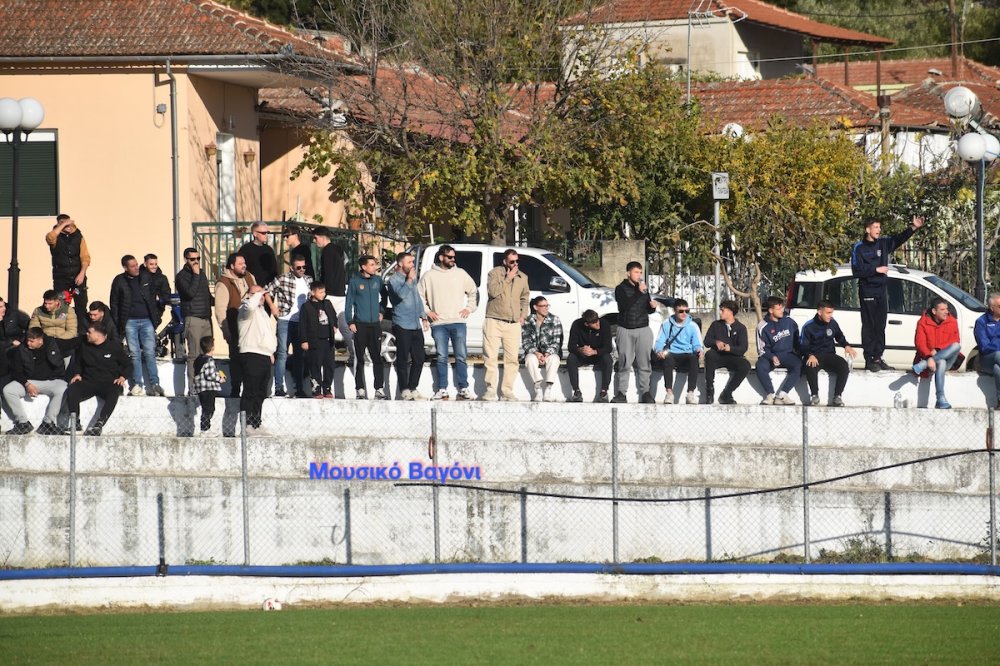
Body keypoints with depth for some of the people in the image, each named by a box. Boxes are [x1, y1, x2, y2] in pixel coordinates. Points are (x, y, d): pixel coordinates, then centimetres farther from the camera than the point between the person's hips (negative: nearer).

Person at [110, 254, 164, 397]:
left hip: (147, 320, 0)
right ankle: (137, 385, 0)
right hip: (130, 321, 0)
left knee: (150, 353, -4)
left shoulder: (147, 277, 6)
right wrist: (118, 324, -1)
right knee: (135, 354, -2)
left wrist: (158, 314, 11)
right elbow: (114, 304, 7)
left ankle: (154, 384, -4)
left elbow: (159, 289, 17)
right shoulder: (119, 281, 4)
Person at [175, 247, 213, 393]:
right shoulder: (182, 276, -4)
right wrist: (195, 275, -15)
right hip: (192, 319, -7)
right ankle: (192, 388, -8)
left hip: (206, 318, 7)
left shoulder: (202, 273, 18)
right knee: (194, 355, -8)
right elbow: (190, 293, -19)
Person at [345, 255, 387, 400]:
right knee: (360, 359, 1)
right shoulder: (355, 281, -2)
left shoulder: (377, 280, 6)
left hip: (375, 324, 3)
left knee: (377, 358, 1)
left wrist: (381, 311, 12)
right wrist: (350, 321, -7)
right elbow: (349, 302, -1)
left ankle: (379, 389, 3)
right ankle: (361, 390, 4)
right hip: (360, 325, -3)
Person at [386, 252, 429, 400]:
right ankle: (405, 390, 1)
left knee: (418, 359, 8)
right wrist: (409, 280, -29)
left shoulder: (412, 278, 18)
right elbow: (401, 294, -26)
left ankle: (413, 388, 17)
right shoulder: (394, 280, -7)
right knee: (403, 360, -3)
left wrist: (423, 317, 28)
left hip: (416, 326, 8)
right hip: (402, 326, -8)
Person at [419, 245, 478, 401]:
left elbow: (474, 291, 19)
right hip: (439, 324, -1)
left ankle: (463, 388, 2)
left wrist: (469, 308, 8)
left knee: (461, 357, -1)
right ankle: (442, 389, 3)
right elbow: (419, 295, 10)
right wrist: (427, 311, 0)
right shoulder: (429, 276, 6)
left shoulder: (461, 274, 10)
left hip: (458, 322, 1)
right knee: (441, 358, -1)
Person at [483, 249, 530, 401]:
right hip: (494, 321, -4)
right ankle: (490, 390, -1)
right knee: (491, 357, -5)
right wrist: (507, 279, -13)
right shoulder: (494, 273, 0)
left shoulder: (522, 277, 14)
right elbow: (492, 291, -16)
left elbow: (525, 298, 25)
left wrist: (523, 315, 12)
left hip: (513, 324, 4)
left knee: (512, 359, 0)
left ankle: (507, 391, 5)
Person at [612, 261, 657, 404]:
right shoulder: (621, 289, 1)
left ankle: (644, 393, 2)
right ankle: (620, 393, -2)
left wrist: (652, 306, 1)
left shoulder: (644, 288, 16)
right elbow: (625, 305, -16)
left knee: (643, 364, 0)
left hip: (643, 330, 4)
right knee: (624, 364, -6)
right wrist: (639, 293, -21)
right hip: (626, 330, -4)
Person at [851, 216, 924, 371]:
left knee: (880, 326, 7)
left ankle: (878, 357, 12)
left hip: (881, 290, 6)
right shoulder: (859, 248, -5)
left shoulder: (883, 244, 10)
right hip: (867, 291, -6)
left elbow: (899, 239, 0)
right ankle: (869, 360, -4)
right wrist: (876, 269, -15)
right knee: (869, 326, -5)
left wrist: (913, 228, -13)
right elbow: (857, 270, -12)